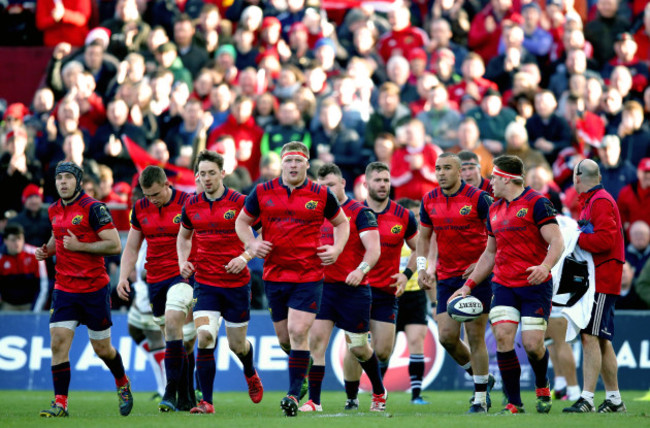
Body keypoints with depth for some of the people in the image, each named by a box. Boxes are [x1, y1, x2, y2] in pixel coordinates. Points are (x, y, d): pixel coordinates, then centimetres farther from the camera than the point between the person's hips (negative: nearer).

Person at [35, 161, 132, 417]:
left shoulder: (93, 208, -12)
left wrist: (79, 246, -19)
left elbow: (115, 245, -15)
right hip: (65, 288, 5)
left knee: (102, 348, 6)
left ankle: (123, 384, 35)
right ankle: (60, 403, -8)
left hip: (94, 288, -5)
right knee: (58, 342, -10)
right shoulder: (54, 211, 9)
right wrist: (47, 250, 8)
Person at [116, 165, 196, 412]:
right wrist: (123, 277, 4)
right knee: (173, 336, 8)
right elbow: (132, 248, 15)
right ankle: (186, 398, 14)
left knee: (172, 323, -24)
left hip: (182, 274, -5)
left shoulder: (188, 203, -8)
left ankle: (171, 392, -23)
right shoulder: (140, 209, 7)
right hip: (155, 279, 5)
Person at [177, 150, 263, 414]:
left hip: (236, 283, -2)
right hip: (205, 283, 2)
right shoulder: (192, 205, 3)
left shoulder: (239, 202, -9)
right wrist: (183, 261, 5)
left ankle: (250, 374, 46)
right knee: (205, 337, -19)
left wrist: (245, 257, -19)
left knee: (237, 345, 10)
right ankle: (206, 401, -15)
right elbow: (184, 236, 23)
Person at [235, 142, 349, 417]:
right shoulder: (262, 193, 3)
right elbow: (242, 221, 15)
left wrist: (336, 249, 0)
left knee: (298, 332, -15)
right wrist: (252, 244, -3)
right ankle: (303, 371, 39)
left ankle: (294, 393, -12)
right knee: (284, 338, 9)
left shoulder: (321, 195, 0)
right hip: (274, 275, 3)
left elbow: (341, 222, 16)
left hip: (309, 276, -3)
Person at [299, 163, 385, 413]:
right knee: (316, 339, -10)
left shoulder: (360, 212, -6)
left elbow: (374, 249, -14)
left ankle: (379, 391, 31)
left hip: (353, 289, -5)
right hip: (322, 287, 5)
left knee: (357, 347, 6)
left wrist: (361, 269, -33)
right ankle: (314, 401, -10)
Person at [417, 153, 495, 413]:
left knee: (475, 337, -4)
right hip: (446, 278, 5)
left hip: (476, 275, -5)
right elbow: (424, 237, 18)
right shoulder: (429, 201, 6)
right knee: (446, 336, -3)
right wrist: (422, 267, 6)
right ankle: (481, 378, 22)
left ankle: (480, 398, 6)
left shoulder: (478, 198, -10)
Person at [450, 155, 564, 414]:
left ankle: (542, 387, 23)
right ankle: (514, 403, -5)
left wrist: (545, 266, -32)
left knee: (532, 344, -10)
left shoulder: (537, 203, -7)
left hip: (535, 285, -6)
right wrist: (469, 285, 20)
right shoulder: (494, 210, 16)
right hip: (503, 285, 6)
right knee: (502, 337, -12)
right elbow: (490, 253, 25)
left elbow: (557, 242, -14)